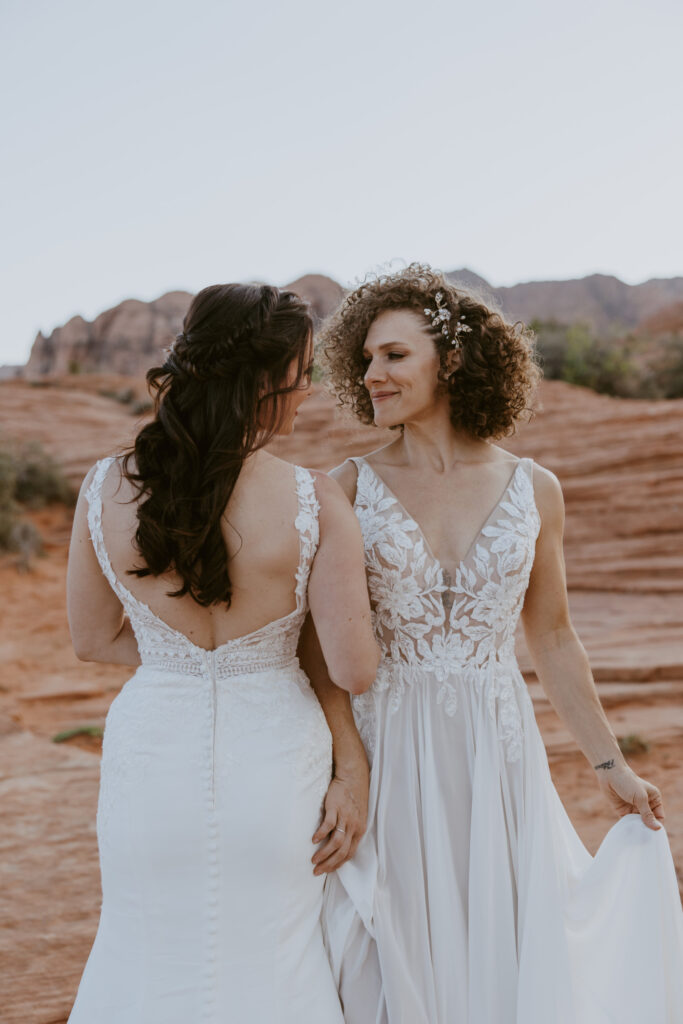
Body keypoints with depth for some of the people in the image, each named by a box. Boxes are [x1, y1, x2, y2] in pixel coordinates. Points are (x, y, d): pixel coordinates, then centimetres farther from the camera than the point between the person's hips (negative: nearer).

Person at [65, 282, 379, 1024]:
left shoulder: (104, 490, -11)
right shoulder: (315, 503, -20)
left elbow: (94, 640, 1)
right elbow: (354, 671, -14)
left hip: (151, 760, 2)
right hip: (273, 763, -2)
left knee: (156, 960, 24)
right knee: (272, 962, 21)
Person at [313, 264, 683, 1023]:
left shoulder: (532, 491, -1)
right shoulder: (351, 489, -4)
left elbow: (550, 637, 9)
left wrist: (609, 765, 14)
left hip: (496, 757, 1)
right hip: (387, 758, -1)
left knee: (504, 959, 12)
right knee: (394, 962, 10)